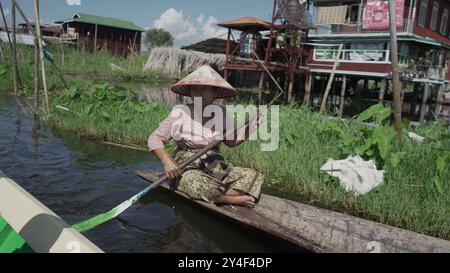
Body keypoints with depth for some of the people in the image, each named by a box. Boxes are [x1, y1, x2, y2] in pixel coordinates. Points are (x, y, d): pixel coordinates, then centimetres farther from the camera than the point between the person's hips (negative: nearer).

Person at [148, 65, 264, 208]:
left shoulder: (222, 113, 5)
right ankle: (236, 199, -15)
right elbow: (155, 139, -7)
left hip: (216, 166, 4)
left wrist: (252, 126, 1)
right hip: (187, 168, -4)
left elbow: (232, 141, 17)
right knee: (199, 186, -38)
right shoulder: (180, 113, -6)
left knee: (255, 177, -14)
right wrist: (166, 160, -25)